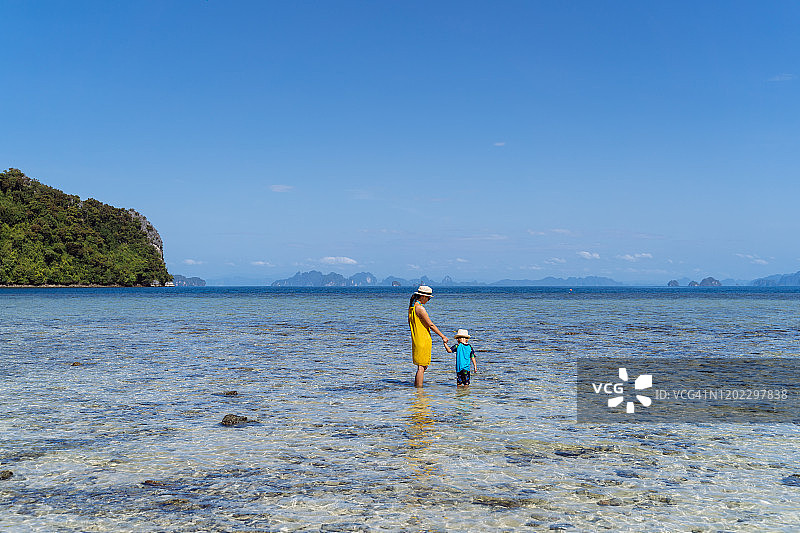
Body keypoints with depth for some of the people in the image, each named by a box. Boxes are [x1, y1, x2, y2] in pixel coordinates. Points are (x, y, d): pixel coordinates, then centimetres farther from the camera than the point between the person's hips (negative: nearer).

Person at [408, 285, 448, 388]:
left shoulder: (412, 307, 12)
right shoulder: (420, 308, -17)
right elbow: (431, 325, -15)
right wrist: (443, 336, -8)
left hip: (416, 340, 9)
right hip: (423, 340, -9)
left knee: (423, 366, 17)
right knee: (421, 367, -4)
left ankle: (416, 386, 20)